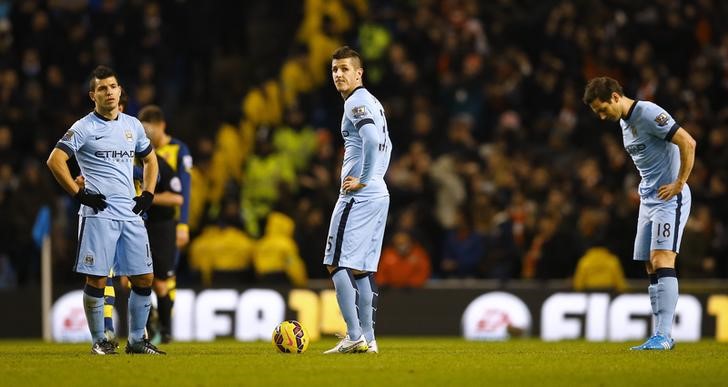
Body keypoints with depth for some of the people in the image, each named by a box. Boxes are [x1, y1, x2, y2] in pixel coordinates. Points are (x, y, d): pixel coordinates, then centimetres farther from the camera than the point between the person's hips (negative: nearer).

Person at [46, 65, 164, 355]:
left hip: (131, 214, 5)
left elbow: (150, 159, 29)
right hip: (98, 213, -5)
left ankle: (136, 340, 13)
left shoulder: (133, 125, 14)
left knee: (144, 279, 3)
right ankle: (99, 341, 5)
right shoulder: (84, 128, -4)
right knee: (96, 280, -6)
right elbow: (55, 160, -10)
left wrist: (148, 194, 16)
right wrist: (79, 194, -12)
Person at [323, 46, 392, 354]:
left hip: (359, 195, -10)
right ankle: (367, 338, 9)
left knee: (338, 264, -10)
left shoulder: (356, 102, -10)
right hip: (379, 194, 10)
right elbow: (385, 145, 31)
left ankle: (354, 336, -15)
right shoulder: (372, 103, 20)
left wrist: (362, 179, -19)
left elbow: (372, 139, -26)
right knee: (362, 269, 11)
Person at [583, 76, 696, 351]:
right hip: (648, 200, 9)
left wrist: (679, 184, -18)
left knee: (662, 261, -17)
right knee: (651, 268, 5)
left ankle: (662, 336, -22)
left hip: (670, 198, -9)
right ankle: (662, 337, 7)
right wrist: (646, 188, 15)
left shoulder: (649, 114, -15)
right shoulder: (624, 122, 14)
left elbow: (688, 142, -21)